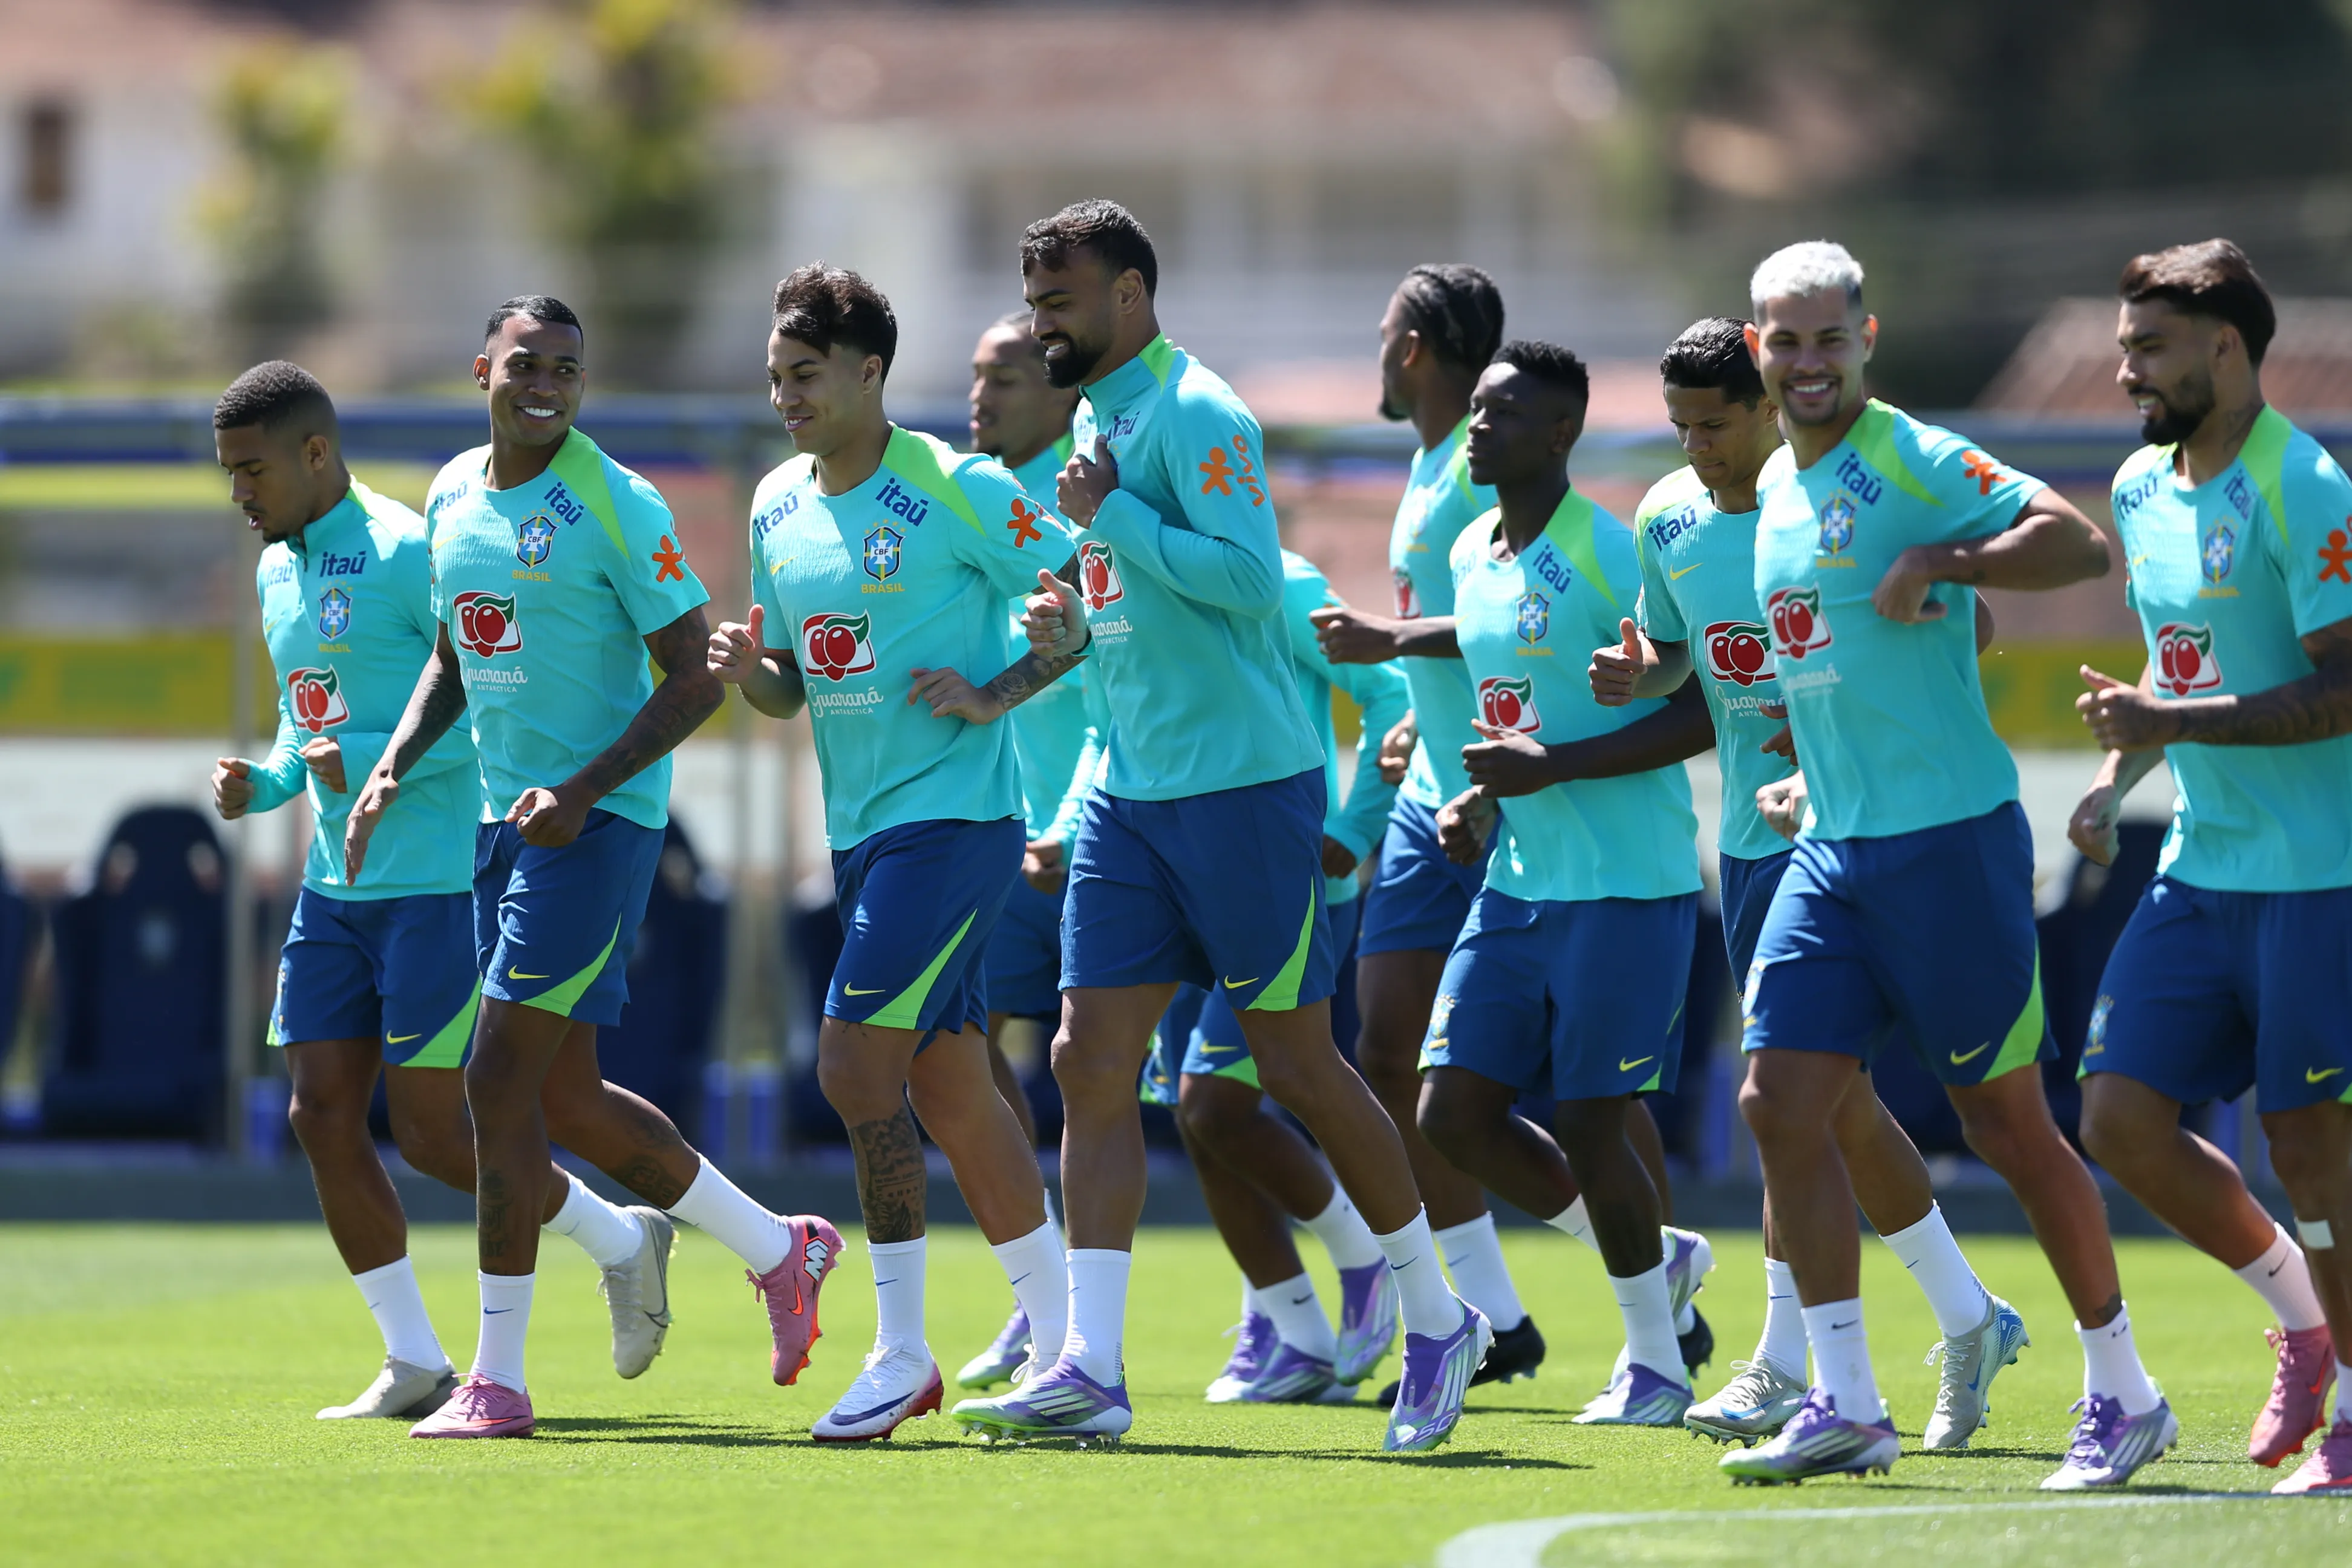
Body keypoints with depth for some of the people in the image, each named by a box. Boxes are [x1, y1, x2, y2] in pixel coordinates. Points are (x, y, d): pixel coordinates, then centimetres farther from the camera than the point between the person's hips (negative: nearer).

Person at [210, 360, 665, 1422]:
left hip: (437, 885, -8)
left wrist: (374, 762, -23)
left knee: (431, 1131, -7)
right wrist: (263, 783, 6)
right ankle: (413, 1365, 7)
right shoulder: (277, 573, 14)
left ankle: (620, 1242, 16)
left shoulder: (408, 555, -14)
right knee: (323, 1115, 0)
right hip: (335, 891, 8)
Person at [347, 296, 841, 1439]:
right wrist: (393, 765, 7)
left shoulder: (616, 508, -12)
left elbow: (694, 679, -12)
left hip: (599, 822, -8)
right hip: (503, 818, 8)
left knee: (501, 1080, -12)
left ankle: (497, 1379, -7)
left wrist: (582, 790, -22)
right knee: (564, 1099, 11)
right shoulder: (453, 497, 10)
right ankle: (780, 1249, 30)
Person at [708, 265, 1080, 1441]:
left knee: (856, 1065, -14)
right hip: (858, 828, 8)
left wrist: (997, 694, -15)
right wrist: (750, 670, -4)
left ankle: (901, 1351, -5)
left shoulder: (955, 490, -11)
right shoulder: (778, 507, 11)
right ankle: (1063, 1343, 17)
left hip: (954, 817, -8)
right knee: (951, 1091, 10)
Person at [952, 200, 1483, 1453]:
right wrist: (1078, 627, 7)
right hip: (1133, 789, 9)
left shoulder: (1196, 416, -12)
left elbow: (1248, 576, -23)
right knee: (1091, 1059, -1)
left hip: (1244, 785, -8)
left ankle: (1437, 1320, 14)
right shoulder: (1098, 423, 16)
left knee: (1297, 1065, -1)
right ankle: (1089, 1371, -3)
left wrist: (1111, 515, -19)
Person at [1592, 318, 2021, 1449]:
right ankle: (1969, 1322, 19)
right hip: (1751, 833, 7)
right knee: (1837, 1100, 8)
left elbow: (1973, 626, -9)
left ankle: (1784, 1365, -4)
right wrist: (1637, 671, -3)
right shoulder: (1668, 520, 6)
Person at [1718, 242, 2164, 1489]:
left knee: (2006, 1122, -1)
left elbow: (2079, 544, -21)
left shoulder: (1913, 462, -10)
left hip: (1951, 837, -7)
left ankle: (2123, 1395, 12)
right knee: (1780, 1103, -3)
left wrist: (1937, 566, -26)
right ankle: (1844, 1407, 3)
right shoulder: (1774, 487, 14)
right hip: (1833, 848, 7)